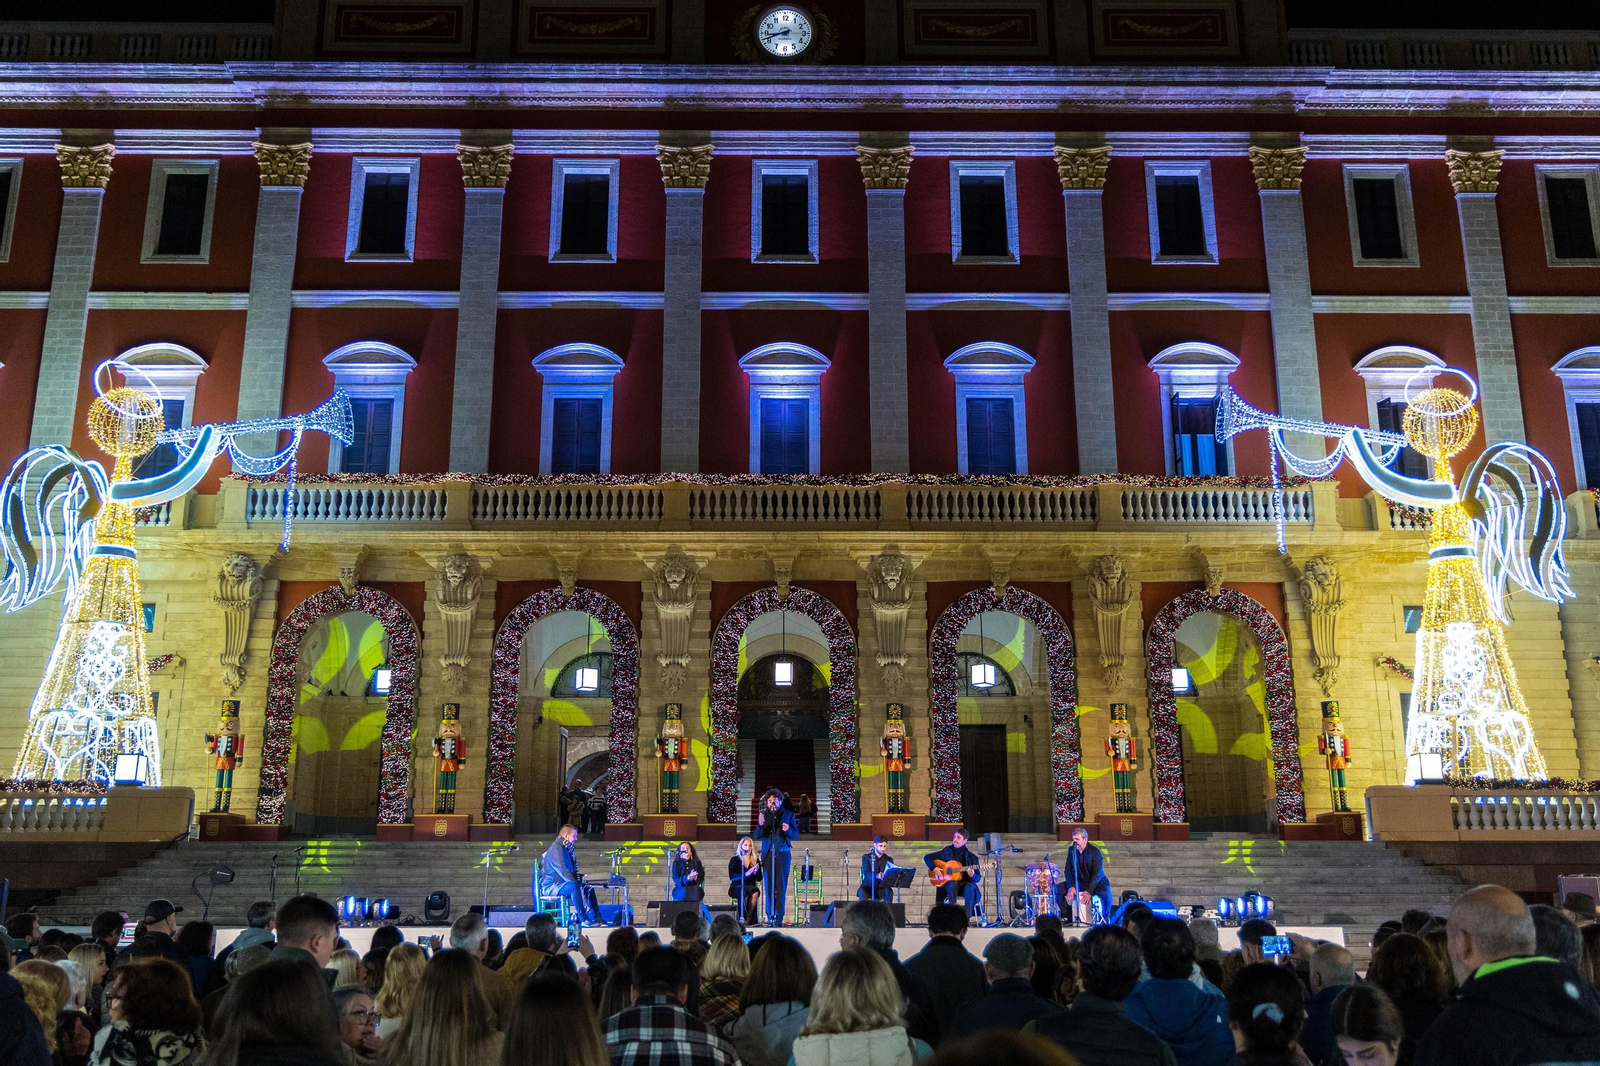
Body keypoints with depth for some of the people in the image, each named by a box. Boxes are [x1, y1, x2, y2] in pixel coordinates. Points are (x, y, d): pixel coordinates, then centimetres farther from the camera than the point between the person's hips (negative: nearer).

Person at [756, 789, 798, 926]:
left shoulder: (788, 815, 6)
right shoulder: (763, 815, 9)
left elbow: (796, 834, 5)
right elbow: (757, 835, 3)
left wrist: (788, 830, -17)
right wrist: (760, 825, -18)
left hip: (782, 854, -1)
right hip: (767, 854, 2)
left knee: (781, 885, -3)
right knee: (768, 885, 0)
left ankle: (779, 916, 1)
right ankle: (770, 916, 5)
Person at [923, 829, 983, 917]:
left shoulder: (971, 857, 4)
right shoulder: (946, 851, 8)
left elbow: (978, 878, 2)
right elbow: (927, 857, 13)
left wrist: (972, 875, -21)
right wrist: (934, 868, -4)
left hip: (965, 883, 0)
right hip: (947, 883, 0)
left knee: (969, 887, -34)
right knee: (952, 884, -35)